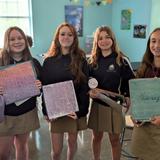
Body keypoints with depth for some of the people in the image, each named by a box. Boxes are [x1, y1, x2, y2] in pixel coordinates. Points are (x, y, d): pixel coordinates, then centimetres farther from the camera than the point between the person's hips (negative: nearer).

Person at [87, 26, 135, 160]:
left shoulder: (122, 60, -6)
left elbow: (131, 82, -1)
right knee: (97, 137, 16)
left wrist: (128, 97, -14)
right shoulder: (93, 60, 2)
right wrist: (90, 91, -14)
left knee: (114, 139, 10)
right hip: (97, 104, 3)